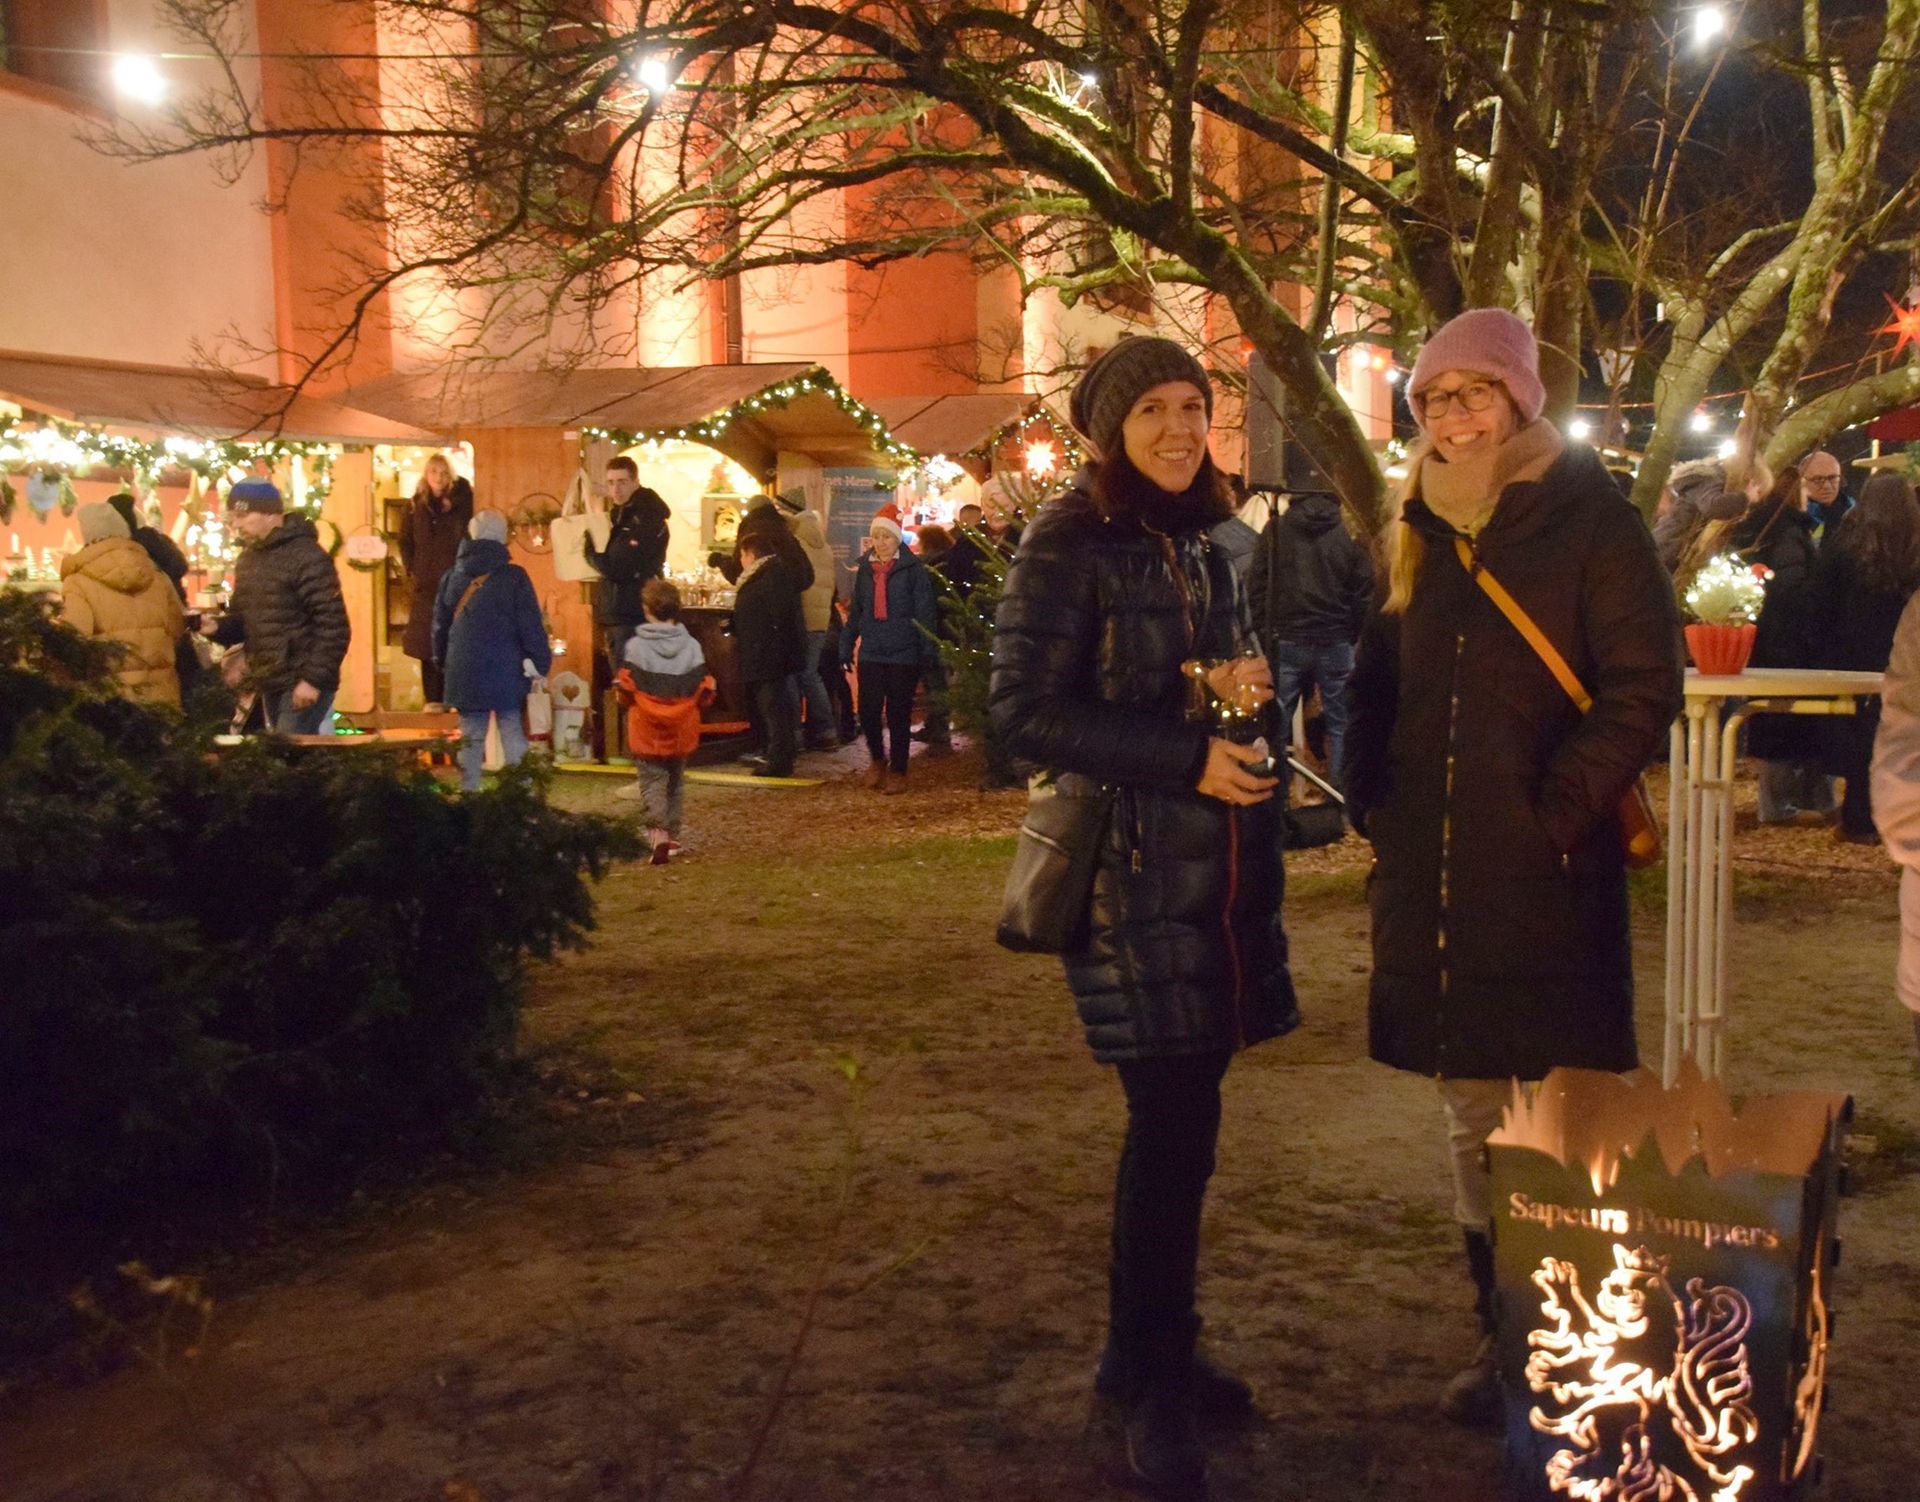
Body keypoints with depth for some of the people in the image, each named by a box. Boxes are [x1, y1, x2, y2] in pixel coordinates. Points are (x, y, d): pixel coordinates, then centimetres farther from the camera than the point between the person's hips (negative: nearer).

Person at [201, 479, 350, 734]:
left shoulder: (306, 557, -14)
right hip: (269, 683, 9)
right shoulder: (248, 558, 14)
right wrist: (218, 627, 0)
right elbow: (245, 618, 22)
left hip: (301, 682, -9)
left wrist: (314, 679, -21)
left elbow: (333, 625, -19)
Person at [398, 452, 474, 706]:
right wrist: (411, 569, 4)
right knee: (427, 646, 3)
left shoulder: (460, 502, 2)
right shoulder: (416, 505, 9)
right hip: (424, 583, 2)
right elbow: (405, 541, 14)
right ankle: (433, 699, 8)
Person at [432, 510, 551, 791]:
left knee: (471, 738, 10)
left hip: (464, 674, 3)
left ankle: (469, 793, 9)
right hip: (505, 673, -3)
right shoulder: (513, 577, -7)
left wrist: (443, 662, 26)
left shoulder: (451, 577, 7)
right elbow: (530, 626, -7)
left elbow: (439, 625, 14)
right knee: (513, 735, 2)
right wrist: (541, 663, -1)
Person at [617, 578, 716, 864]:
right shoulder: (692, 646, -5)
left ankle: (657, 831, -20)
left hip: (647, 730, -3)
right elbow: (704, 692, -3)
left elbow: (626, 689, -10)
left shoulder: (636, 646, -13)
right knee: (676, 782, 17)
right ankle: (672, 836, 23)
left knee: (652, 782, 0)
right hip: (681, 732, 3)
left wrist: (620, 689, 13)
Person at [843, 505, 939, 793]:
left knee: (898, 714, 3)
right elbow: (855, 610, 15)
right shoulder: (864, 568, 10)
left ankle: (898, 771, 14)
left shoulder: (913, 568, -5)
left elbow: (924, 611, -6)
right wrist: (846, 645, 11)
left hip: (903, 652, -3)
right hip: (871, 651, 3)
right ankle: (877, 759, 21)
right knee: (868, 710, -3)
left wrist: (928, 650, -12)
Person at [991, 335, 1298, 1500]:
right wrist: (1187, 757, -18)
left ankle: (1162, 1354, 25)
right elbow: (1025, 707, -13)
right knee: (1174, 1121, -6)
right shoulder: (1070, 545, -8)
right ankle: (1143, 1383, 10)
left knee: (1184, 1112, 10)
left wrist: (1242, 682, -3)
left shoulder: (1205, 543, 14)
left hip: (1220, 865, 7)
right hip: (1130, 867, -7)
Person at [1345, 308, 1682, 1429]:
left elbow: (1645, 690, -10)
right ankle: (1501, 1332, 26)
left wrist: (1557, 810, -16)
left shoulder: (1593, 526, -5)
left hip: (1548, 876, -5)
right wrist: (1374, 800, 5)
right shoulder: (1426, 534, 13)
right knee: (1473, 1116, 13)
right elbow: (1384, 682, 18)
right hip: (1433, 874, 6)